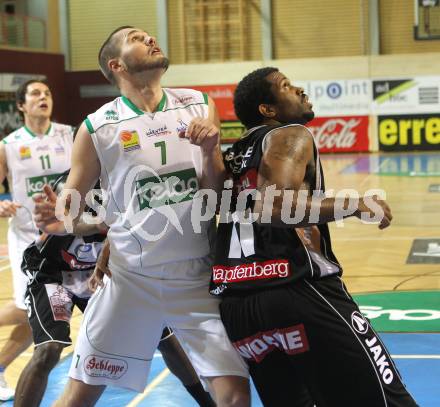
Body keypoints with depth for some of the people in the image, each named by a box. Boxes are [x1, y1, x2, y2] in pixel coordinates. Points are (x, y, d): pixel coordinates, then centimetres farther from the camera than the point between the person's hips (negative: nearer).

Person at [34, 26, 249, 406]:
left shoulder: (199, 105, 2)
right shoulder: (98, 127, -6)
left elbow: (218, 195, 4)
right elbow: (68, 209, 2)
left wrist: (209, 152, -16)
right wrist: (55, 222, -21)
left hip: (198, 278, 2)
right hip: (132, 278, -1)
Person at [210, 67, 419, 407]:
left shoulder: (234, 155, 25)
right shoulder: (290, 136, 4)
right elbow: (271, 206, -15)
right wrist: (356, 206, -11)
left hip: (235, 304, 8)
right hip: (298, 291, -8)